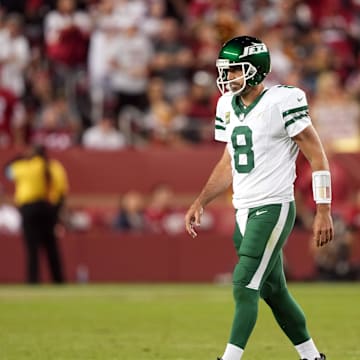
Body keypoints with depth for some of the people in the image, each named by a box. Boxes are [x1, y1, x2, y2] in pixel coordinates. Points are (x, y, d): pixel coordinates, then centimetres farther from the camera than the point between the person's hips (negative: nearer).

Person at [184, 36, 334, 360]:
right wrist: (200, 203, 14)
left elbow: (317, 156, -11)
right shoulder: (228, 106, 10)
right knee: (273, 291, 13)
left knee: (245, 286, -15)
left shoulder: (282, 102, -13)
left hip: (273, 209, -8)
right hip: (244, 212, 8)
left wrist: (323, 211, -14)